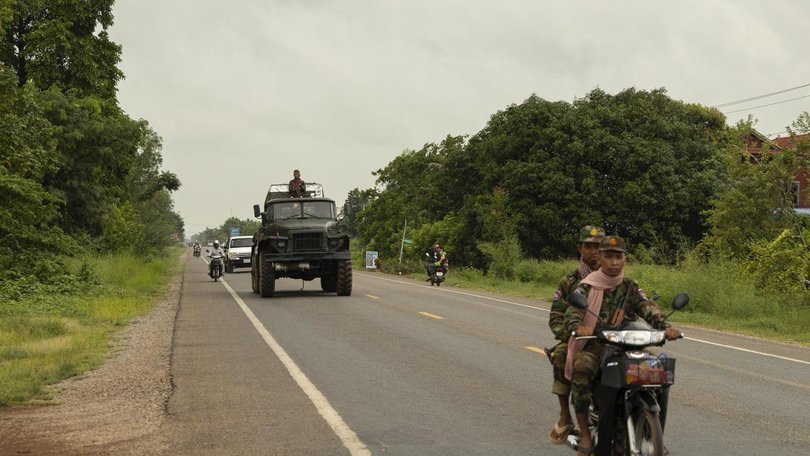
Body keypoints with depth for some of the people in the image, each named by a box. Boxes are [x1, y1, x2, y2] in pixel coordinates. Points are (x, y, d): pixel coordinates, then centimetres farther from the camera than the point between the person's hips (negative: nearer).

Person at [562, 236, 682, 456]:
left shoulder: (631, 287, 12)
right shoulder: (587, 287, 3)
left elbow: (648, 308, -5)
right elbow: (571, 314, -12)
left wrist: (665, 326, -27)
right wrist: (578, 327, -37)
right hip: (592, 348, -3)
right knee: (581, 368, -37)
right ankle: (584, 434, -25)